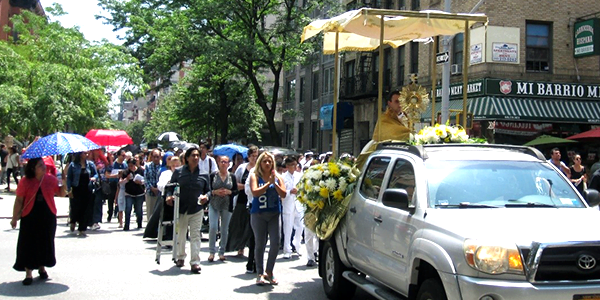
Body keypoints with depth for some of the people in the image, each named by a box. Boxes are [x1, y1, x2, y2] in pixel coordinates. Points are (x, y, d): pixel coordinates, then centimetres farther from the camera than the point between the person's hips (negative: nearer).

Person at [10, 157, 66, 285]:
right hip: (30, 217, -2)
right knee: (29, 244, -1)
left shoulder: (51, 179, 1)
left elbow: (61, 194, 5)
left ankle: (42, 267, 31)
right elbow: (19, 200, -3)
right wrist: (15, 217, -4)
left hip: (48, 216, 2)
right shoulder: (25, 181, -6)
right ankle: (28, 273, 9)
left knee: (45, 243, 11)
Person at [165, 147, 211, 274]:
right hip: (181, 209, 1)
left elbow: (208, 190, 11)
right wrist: (169, 196, -13)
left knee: (195, 235, -5)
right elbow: (170, 187, 6)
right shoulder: (178, 172, 1)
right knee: (180, 234, 14)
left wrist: (206, 196, -10)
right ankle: (180, 257, 34)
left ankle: (195, 262, -4)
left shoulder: (203, 173, 4)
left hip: (197, 210, 0)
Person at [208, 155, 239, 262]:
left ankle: (222, 252, 17)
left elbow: (236, 190, 6)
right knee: (213, 227, -10)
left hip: (227, 206, 2)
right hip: (214, 205, -1)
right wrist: (215, 192, -16)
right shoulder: (213, 175, 1)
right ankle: (212, 252, 2)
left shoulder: (232, 176, 5)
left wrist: (229, 192, -12)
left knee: (225, 229, 6)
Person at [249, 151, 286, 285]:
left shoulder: (278, 177, 8)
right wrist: (269, 183, -14)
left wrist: (275, 183, -12)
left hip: (274, 214, 2)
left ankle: (269, 272, 11)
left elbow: (283, 194, -1)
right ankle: (260, 273, 14)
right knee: (260, 244, 3)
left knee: (275, 243, -6)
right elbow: (255, 192, -14)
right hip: (258, 213, -2)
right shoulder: (255, 176, 1)